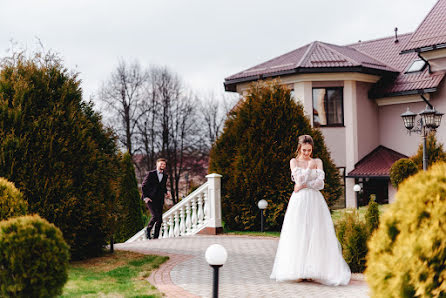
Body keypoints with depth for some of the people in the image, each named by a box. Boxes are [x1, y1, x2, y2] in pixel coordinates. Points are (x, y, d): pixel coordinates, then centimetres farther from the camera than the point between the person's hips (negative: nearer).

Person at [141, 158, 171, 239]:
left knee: (159, 220, -1)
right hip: (150, 199, -5)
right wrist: (145, 197, -8)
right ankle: (148, 230, 3)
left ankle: (155, 237, 8)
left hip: (159, 200, 5)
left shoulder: (165, 176, 14)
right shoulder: (151, 174, -1)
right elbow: (144, 186, 0)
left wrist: (166, 192, 6)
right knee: (155, 216, -19)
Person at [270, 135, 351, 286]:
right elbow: (299, 179, -6)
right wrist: (309, 167, -2)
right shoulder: (294, 161, 8)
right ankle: (299, 272, -4)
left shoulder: (317, 161, 12)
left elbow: (320, 183, -1)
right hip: (299, 201, -1)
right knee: (298, 235, -6)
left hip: (315, 201, 1)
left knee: (316, 235, -4)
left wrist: (304, 185, -7)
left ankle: (315, 271, -2)